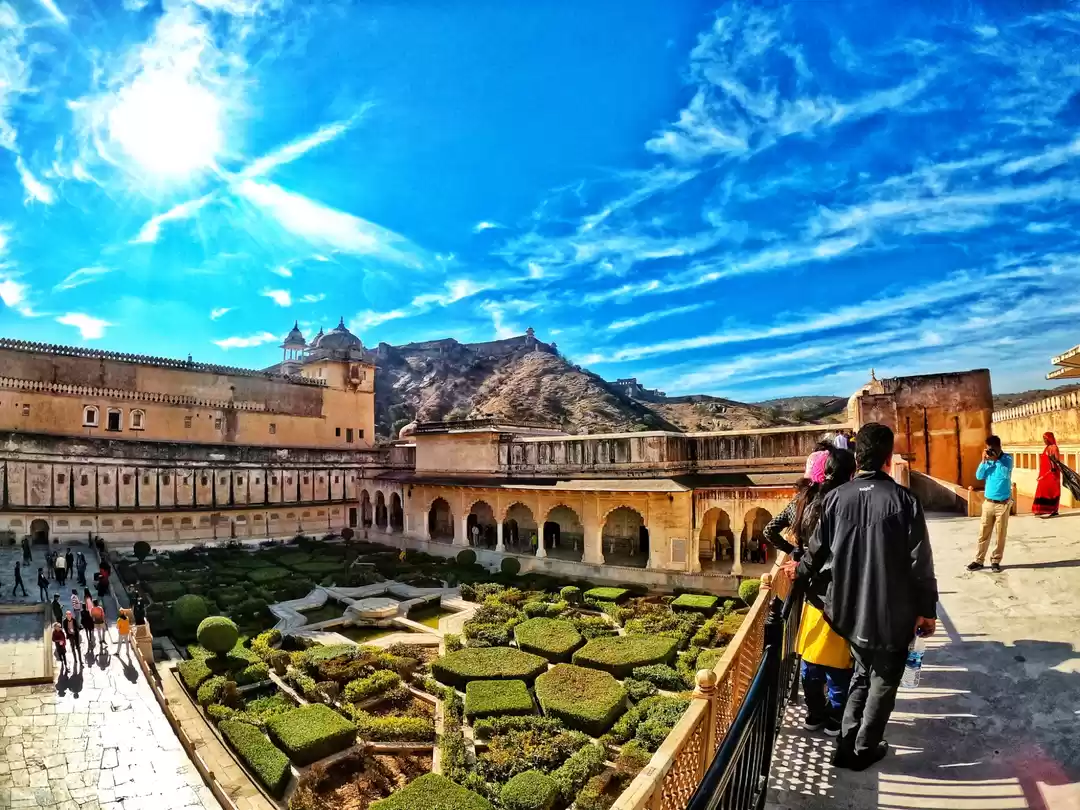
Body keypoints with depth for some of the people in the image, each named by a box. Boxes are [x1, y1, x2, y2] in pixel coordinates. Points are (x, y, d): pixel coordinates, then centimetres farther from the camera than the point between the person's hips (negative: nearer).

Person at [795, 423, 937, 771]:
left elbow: (817, 549, 6)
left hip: (849, 608, 3)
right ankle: (864, 749, 25)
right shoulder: (903, 500, -15)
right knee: (884, 680, 16)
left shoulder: (835, 498, -5)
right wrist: (927, 609, 0)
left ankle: (846, 744, 23)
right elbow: (920, 562, -12)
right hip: (892, 612, -3)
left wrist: (802, 574, 25)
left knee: (862, 671, 23)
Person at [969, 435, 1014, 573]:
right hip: (988, 502, 3)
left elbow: (1006, 474, -21)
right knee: (983, 533, 5)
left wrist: (996, 459, -23)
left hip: (1003, 504, -3)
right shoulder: (987, 460, 4)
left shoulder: (1007, 458, -6)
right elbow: (979, 476, -3)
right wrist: (984, 460, -11)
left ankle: (995, 561, 15)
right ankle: (978, 560, 11)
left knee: (1000, 534, 5)